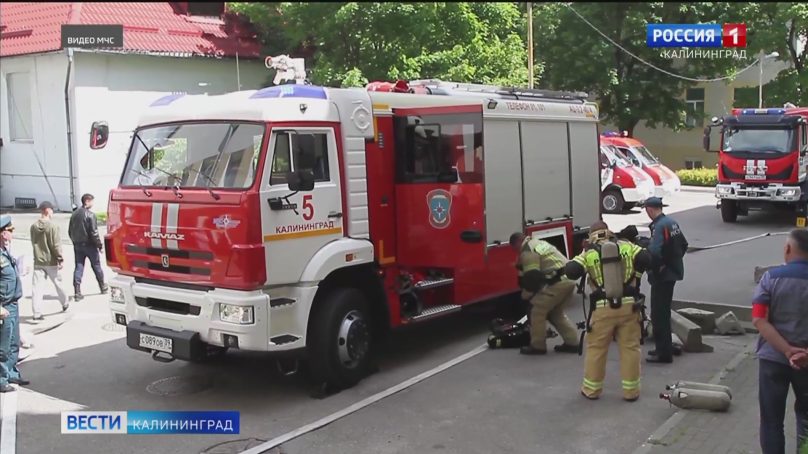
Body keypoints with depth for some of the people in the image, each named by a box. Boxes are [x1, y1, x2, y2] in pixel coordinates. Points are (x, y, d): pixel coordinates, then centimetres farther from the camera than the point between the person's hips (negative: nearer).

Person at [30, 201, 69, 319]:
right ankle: (64, 304, 36)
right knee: (58, 283, 17)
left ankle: (37, 313, -5)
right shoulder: (52, 226, -16)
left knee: (37, 287, 0)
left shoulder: (33, 226, 1)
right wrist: (60, 259, -7)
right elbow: (56, 245, -16)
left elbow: (33, 242, 11)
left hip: (38, 261, 3)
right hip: (51, 261, -3)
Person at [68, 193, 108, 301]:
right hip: (89, 245, -5)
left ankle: (77, 292, -3)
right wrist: (99, 245, -10)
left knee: (78, 268, 4)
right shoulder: (90, 215, -14)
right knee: (96, 266, 11)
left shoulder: (74, 214, 7)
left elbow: (70, 231, 12)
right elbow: (94, 232, -17)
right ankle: (103, 287, 25)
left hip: (77, 245, 5)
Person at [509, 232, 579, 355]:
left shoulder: (527, 252, -8)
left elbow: (532, 277, -13)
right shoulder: (539, 243, 23)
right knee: (556, 313, 22)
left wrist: (525, 296, 2)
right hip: (569, 279, 10)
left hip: (558, 283, -10)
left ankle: (537, 346, 7)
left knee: (538, 311, 1)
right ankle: (572, 343, 21)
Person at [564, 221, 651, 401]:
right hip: (629, 305, 1)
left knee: (596, 348, 12)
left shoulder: (588, 253, 1)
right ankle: (631, 391, 15)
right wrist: (635, 277, 12)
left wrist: (581, 258, 12)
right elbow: (646, 259, -3)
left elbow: (571, 271, -8)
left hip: (603, 308, -1)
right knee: (630, 348, 11)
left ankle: (591, 389, 19)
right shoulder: (626, 246, 6)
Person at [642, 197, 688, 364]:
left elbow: (654, 253, -30)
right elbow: (684, 245, 19)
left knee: (659, 314, -3)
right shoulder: (672, 222, 9)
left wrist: (654, 269, -16)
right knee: (664, 312, 19)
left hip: (663, 275, -10)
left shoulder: (659, 226, -20)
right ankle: (664, 348, 29)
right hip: (673, 271, 10)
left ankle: (664, 353, 1)